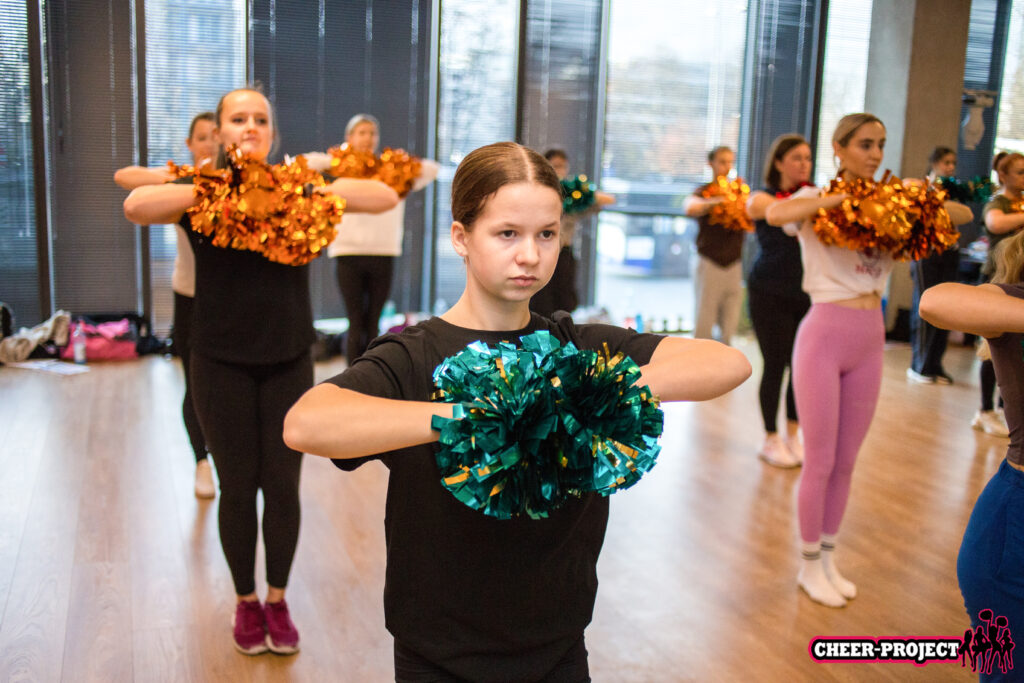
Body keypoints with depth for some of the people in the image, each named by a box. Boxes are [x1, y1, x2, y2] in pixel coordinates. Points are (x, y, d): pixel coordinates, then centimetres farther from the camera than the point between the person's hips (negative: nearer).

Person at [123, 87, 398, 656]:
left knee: (283, 485, 6)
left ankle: (278, 598, 27)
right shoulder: (201, 191, -2)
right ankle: (246, 601, 28)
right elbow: (136, 206, -24)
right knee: (237, 485, 8)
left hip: (288, 360, 1)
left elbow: (386, 197, -9)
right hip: (222, 363, -1)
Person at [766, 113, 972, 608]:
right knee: (820, 463, 4)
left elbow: (963, 215, 9)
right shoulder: (816, 199, -7)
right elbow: (776, 214, -30)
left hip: (870, 341, 5)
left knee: (845, 462, 14)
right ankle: (809, 566, 21)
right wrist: (844, 197, -26)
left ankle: (827, 558, 29)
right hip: (824, 337, -5)